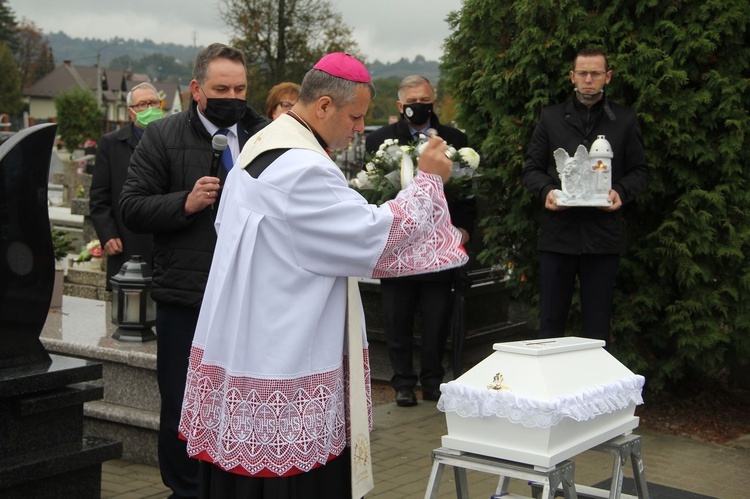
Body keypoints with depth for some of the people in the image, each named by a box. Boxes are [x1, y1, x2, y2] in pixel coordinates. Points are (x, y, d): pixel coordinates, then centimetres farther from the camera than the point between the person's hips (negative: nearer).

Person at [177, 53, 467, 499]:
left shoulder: (260, 147, 12)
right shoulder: (303, 169, -21)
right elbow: (373, 236, -20)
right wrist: (429, 180, -10)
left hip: (239, 342, 10)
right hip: (282, 358, -10)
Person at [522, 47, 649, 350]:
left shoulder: (625, 120, 9)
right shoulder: (551, 117, 10)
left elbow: (639, 171, 10)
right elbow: (532, 169, 10)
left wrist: (621, 192, -10)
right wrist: (545, 191, -11)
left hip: (603, 235, 0)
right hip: (557, 233, 1)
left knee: (598, 324, 6)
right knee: (551, 322, 6)